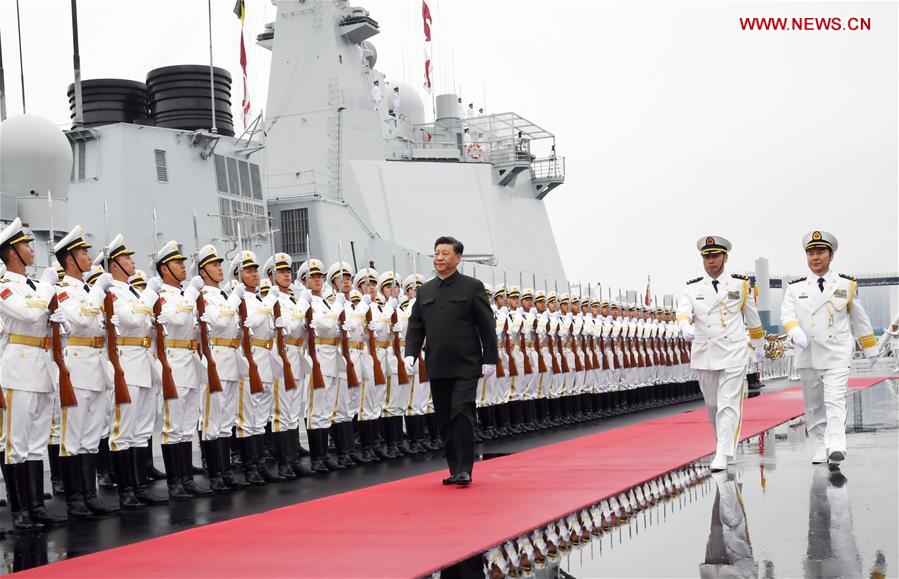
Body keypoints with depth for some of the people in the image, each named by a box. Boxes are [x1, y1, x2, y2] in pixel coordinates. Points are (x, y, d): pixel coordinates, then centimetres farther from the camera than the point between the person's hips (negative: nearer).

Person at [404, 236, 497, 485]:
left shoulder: (473, 287, -1)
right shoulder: (424, 291, 12)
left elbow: (487, 326, -1)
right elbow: (415, 326, 12)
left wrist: (489, 359, -5)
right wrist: (411, 353, -3)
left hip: (466, 366, -5)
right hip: (437, 368, 5)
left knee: (462, 414, -12)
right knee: (445, 419, 8)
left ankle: (465, 469, -5)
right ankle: (455, 469, 17)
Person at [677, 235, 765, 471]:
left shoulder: (741, 285, 4)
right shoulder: (693, 288, 4)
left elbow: (752, 317, 13)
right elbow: (683, 311, -13)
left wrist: (759, 345, 21)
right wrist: (685, 326, -35)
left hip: (734, 355, -2)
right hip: (704, 355, 2)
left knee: (729, 405, -10)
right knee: (712, 405, 14)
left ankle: (723, 455, -13)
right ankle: (726, 442, 36)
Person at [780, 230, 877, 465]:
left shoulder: (847, 285, 7)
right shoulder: (795, 287, 8)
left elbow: (860, 319, 14)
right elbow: (787, 313, -3)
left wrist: (870, 348, 18)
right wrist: (795, 331, -23)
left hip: (838, 355, -2)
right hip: (807, 356, 2)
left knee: (835, 401, -16)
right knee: (813, 406, 6)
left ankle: (836, 446, -24)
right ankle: (819, 451, 14)